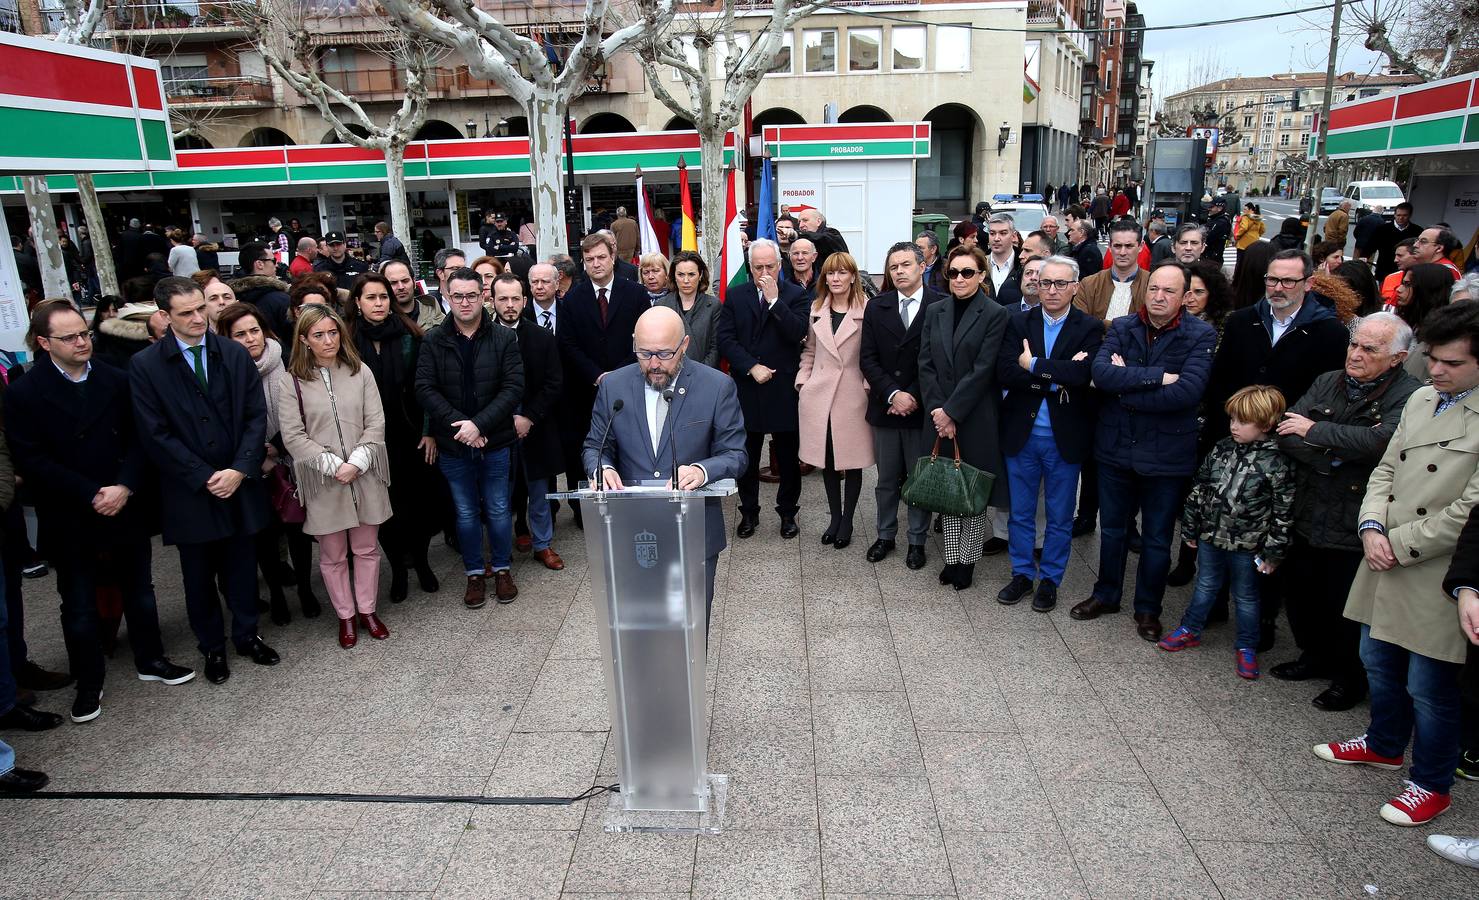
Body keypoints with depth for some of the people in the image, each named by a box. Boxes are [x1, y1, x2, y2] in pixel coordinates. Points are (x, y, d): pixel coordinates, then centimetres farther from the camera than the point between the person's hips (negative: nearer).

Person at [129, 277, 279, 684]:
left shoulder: (235, 354, 1)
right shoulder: (145, 366, -5)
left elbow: (256, 415, 0)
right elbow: (155, 434, -8)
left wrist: (239, 470, -11)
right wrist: (205, 477, -12)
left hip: (239, 483, 2)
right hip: (188, 492, -1)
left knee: (242, 569, 13)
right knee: (199, 576, 13)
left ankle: (247, 634, 33)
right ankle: (212, 647, 30)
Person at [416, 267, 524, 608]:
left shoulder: (504, 338, -3)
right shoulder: (433, 341, -1)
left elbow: (513, 387, -10)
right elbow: (425, 388, -7)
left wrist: (479, 424, -19)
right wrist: (458, 423, -18)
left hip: (495, 442, -1)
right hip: (452, 444, 1)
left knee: (498, 510, 10)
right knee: (466, 513, 12)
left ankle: (502, 569, 28)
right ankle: (475, 574, 26)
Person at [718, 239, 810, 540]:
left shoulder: (795, 294, -1)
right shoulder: (735, 296, 4)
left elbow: (798, 334, -16)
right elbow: (726, 340, -3)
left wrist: (775, 300, -18)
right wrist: (752, 367, -13)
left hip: (784, 389, -1)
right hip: (747, 388, 2)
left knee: (788, 458, 9)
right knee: (747, 457, 11)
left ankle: (787, 512, 24)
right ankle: (749, 512, 25)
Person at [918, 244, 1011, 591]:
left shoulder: (996, 315, -6)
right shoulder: (935, 312, 8)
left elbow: (983, 370, -13)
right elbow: (926, 365, 3)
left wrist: (951, 411, -15)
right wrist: (937, 410, -8)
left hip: (977, 419, -4)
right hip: (941, 417, 4)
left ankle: (967, 559, 17)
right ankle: (952, 558, 21)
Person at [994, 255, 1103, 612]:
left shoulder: (1090, 328, -5)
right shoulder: (1019, 323, 1)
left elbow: (1083, 372, -23)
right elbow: (1005, 372, -14)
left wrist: (1034, 365, -18)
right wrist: (1056, 378, -20)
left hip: (1065, 438, -1)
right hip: (1021, 435, 2)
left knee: (1060, 517, 12)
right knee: (1020, 512, 14)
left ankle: (1050, 579, 27)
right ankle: (1022, 574, 30)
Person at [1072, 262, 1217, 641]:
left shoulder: (1201, 335, -10)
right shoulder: (1121, 327, -2)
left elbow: (1187, 392, -24)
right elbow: (1101, 372, -19)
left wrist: (1126, 388, -18)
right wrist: (1158, 377, -24)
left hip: (1166, 453, -2)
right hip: (1115, 447, 3)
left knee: (1157, 538, 13)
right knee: (1111, 528, 19)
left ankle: (1148, 608, 32)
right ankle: (1106, 595, 39)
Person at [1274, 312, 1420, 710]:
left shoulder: (1409, 397, -12)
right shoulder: (1328, 382, 5)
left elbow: (1382, 440, -30)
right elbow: (1286, 434, -2)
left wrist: (1315, 430, -18)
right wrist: (1328, 460, -18)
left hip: (1353, 529, -5)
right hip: (1307, 516, 6)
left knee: (1344, 608, 7)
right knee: (1300, 593, 18)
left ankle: (1350, 679, 31)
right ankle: (1315, 657, 42)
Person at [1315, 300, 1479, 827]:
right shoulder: (1422, 399, 7)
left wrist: (1395, 544, -14)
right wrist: (1372, 527, -5)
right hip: (1385, 566, 7)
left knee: (1429, 687, 7)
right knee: (1378, 662, 23)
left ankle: (1432, 784, 27)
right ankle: (1385, 745, 45)